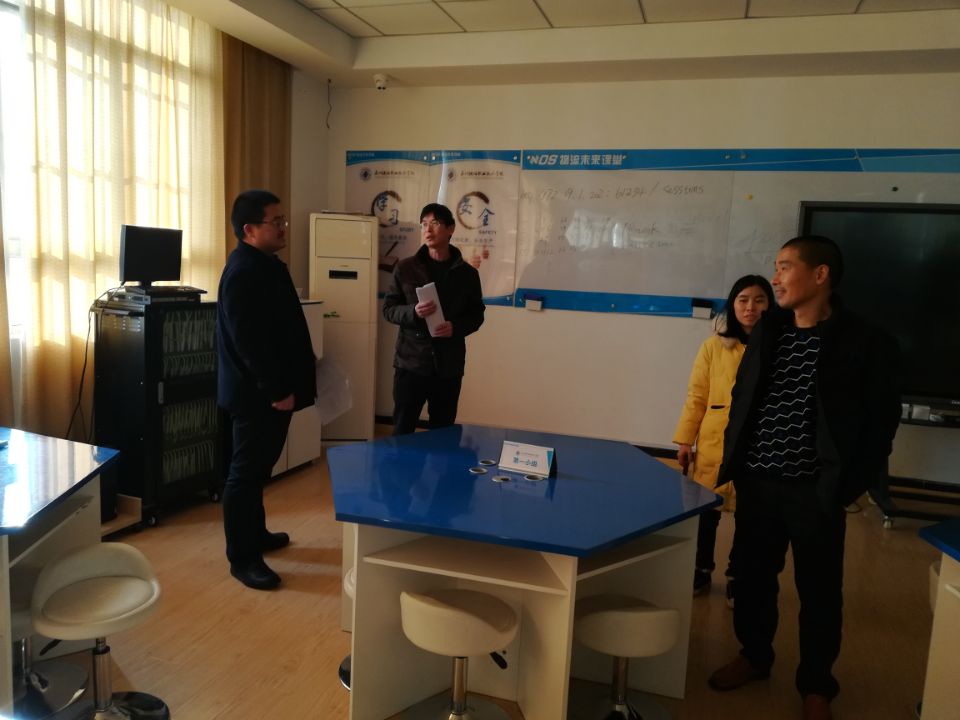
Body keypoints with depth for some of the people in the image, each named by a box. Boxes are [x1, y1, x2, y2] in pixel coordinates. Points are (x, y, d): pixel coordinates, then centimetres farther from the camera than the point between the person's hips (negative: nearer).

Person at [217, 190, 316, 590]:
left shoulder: (266, 265, 13)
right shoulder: (242, 273, -20)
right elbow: (248, 341, -25)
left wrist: (286, 383, 22)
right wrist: (276, 390, -23)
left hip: (270, 389, 10)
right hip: (255, 393, -10)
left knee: (259, 467, 20)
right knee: (246, 471, -1)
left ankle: (256, 535, 34)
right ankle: (241, 558, 9)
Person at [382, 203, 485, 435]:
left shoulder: (467, 273, 3)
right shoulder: (405, 268, 0)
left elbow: (476, 315, 9)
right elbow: (388, 308, 3)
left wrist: (456, 327, -11)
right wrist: (413, 313, -17)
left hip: (449, 367, 1)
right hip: (410, 363, -1)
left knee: (443, 433, 11)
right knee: (402, 431, 5)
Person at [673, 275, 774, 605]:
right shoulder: (714, 346, 1)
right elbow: (696, 397, 3)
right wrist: (685, 440, 1)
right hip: (715, 442, 1)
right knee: (707, 508, 11)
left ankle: (736, 577, 31)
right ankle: (701, 571, 32)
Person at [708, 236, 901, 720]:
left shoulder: (866, 343, -9)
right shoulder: (766, 332, 6)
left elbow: (881, 422, -6)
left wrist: (850, 485, -10)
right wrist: (733, 459, 5)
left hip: (816, 491, -4)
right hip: (757, 483, 4)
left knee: (819, 590, 11)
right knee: (752, 576, 17)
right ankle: (753, 655, 39)